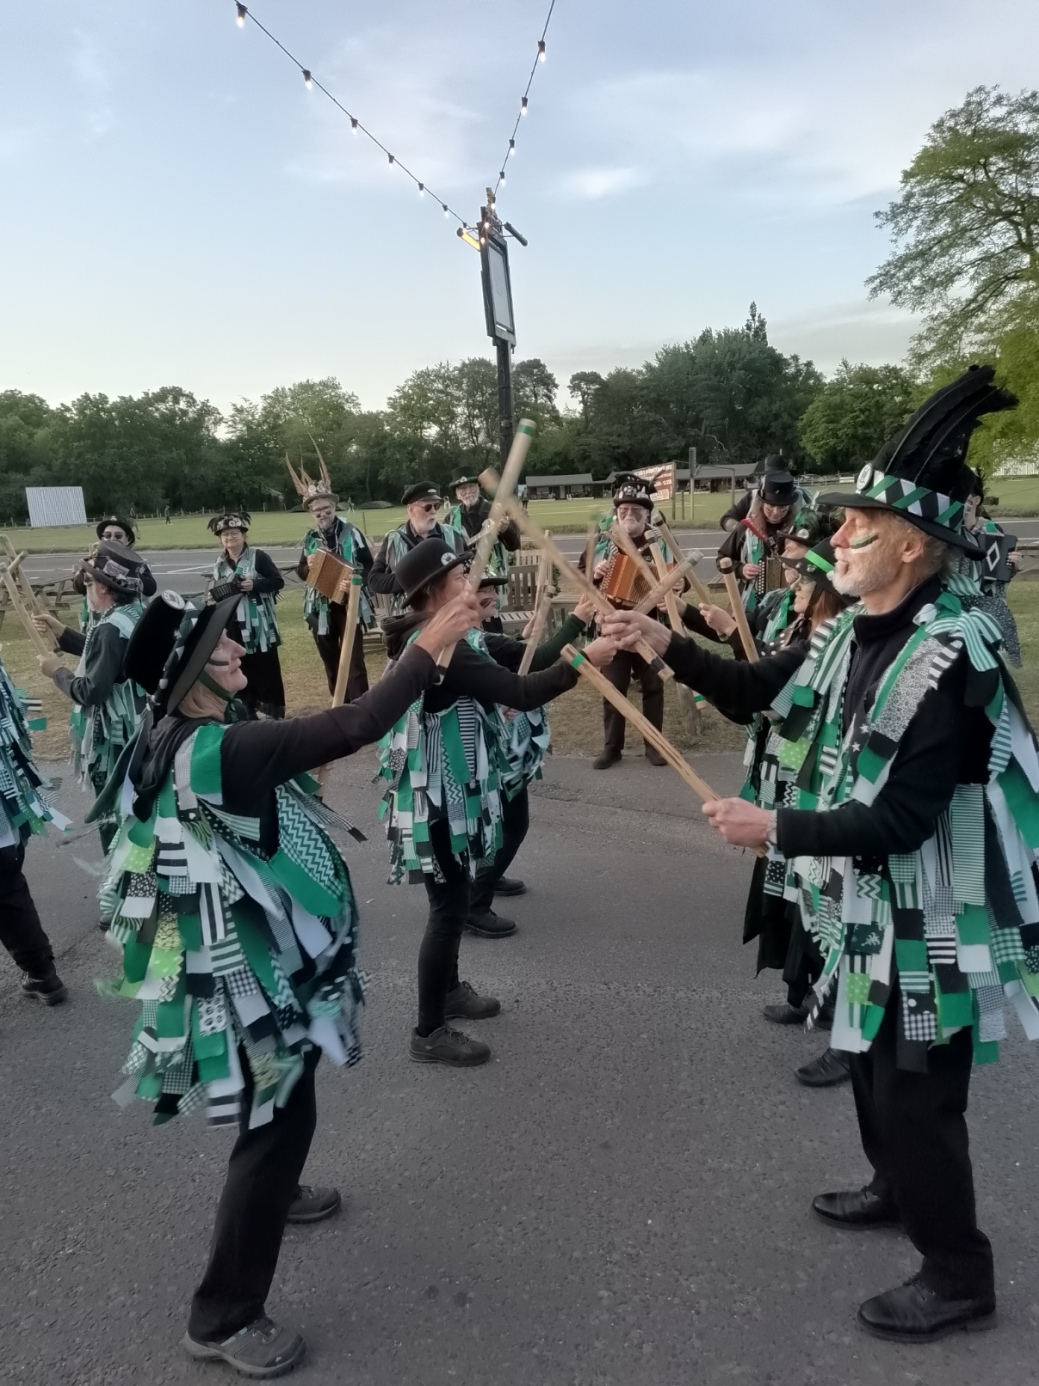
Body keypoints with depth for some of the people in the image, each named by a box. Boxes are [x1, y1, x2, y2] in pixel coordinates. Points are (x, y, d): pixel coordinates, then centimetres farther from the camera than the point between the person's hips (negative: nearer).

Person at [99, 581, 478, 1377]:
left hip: (259, 951, 10)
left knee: (283, 1106, 30)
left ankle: (272, 1192, 57)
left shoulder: (181, 736, -1)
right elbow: (354, 728, -35)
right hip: (256, 966, -10)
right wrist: (430, 648, -29)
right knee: (283, 1117, 3)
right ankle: (221, 1318, 19)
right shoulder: (217, 749, -31)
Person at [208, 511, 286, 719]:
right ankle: (246, 710, 21)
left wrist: (254, 584, -19)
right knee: (241, 669, 10)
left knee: (267, 668, -1)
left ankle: (273, 711, 7)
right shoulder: (219, 565, 12)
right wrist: (213, 596, -1)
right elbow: (216, 592, 21)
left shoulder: (258, 557, -4)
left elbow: (278, 581, -8)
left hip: (259, 625, -5)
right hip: (233, 626, 5)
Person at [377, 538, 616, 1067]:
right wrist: (585, 659, -29)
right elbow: (521, 693, -32)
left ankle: (449, 990, 42)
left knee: (454, 897, 23)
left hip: (445, 788, 11)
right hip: (437, 796, -11)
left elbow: (517, 658, 9)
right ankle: (429, 1033, 14)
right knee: (450, 905, 0)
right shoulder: (441, 650, -26)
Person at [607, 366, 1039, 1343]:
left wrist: (777, 830, -32)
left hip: (929, 922, -9)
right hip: (865, 904, 9)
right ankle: (895, 1189, 51)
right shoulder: (857, 632, -1)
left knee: (915, 1095, 6)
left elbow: (899, 821, -30)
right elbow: (763, 689, 10)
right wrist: (672, 650, 0)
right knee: (870, 1061, 26)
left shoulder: (947, 660, -27)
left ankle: (958, 1278, 29)